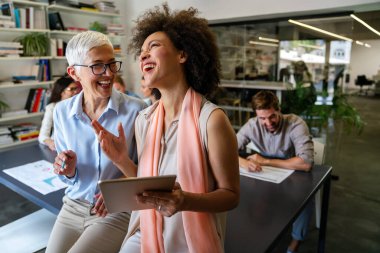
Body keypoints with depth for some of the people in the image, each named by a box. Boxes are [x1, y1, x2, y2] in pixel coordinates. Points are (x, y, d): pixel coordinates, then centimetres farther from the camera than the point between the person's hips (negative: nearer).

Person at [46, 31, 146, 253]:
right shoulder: (62, 111, -3)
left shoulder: (136, 110, -17)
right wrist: (69, 171, -15)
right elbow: (68, 176, 7)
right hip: (73, 206, 4)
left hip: (118, 211, -3)